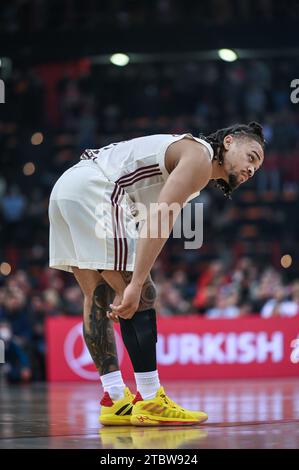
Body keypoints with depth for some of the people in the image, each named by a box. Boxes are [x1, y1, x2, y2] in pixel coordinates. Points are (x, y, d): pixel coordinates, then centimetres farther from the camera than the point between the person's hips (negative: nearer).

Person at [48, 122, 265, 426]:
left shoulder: (182, 152, 25)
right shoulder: (199, 157, -6)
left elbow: (150, 223, 22)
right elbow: (157, 220, -18)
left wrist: (125, 289, 15)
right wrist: (135, 284, -22)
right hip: (93, 191, -11)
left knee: (99, 297, 13)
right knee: (142, 297, -7)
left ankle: (115, 401, 15)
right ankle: (150, 402, -5)